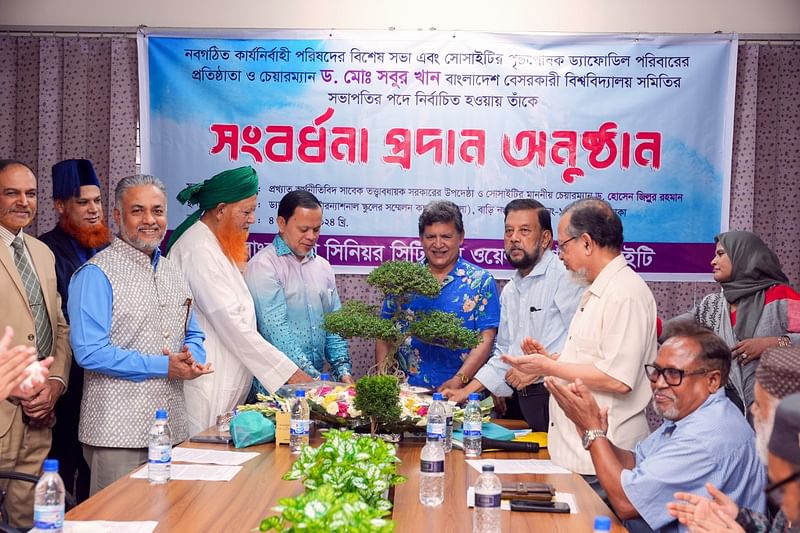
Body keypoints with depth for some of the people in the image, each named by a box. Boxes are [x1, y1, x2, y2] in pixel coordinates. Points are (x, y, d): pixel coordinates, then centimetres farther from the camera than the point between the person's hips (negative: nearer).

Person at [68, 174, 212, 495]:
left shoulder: (172, 273, 15)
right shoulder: (96, 274, -9)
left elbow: (193, 336, 22)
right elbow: (90, 352, -17)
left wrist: (191, 359, -3)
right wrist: (164, 367, -15)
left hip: (172, 429, 7)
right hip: (118, 432, -7)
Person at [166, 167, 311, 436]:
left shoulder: (218, 246, 15)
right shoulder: (199, 250, -16)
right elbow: (232, 325, -20)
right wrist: (288, 372, -19)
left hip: (227, 384, 10)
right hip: (207, 386, -10)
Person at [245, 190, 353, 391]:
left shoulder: (322, 266, 15)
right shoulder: (263, 265, -5)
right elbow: (276, 328, -14)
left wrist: (343, 371, 1)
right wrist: (312, 376, -19)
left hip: (316, 380, 5)